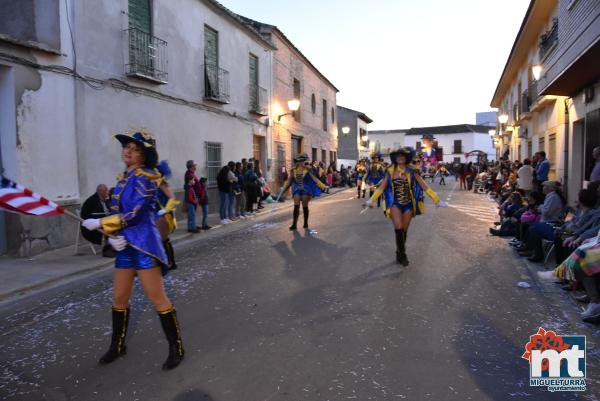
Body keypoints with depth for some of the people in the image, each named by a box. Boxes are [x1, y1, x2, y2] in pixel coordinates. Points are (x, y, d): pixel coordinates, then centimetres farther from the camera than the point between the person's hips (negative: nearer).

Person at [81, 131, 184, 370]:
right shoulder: (123, 178, 13)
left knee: (157, 299, -4)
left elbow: (133, 214, -20)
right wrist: (113, 235, -7)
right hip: (125, 246, 8)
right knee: (119, 298, 16)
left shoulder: (145, 177, -11)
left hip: (143, 244, -8)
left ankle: (176, 348, 10)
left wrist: (99, 224, -12)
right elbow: (115, 212, 11)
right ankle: (117, 346, 35)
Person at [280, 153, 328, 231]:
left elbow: (314, 179, -3)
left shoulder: (307, 170, -3)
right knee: (296, 206, -7)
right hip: (297, 190, 1)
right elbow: (289, 181, 11)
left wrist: (323, 186, -7)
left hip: (305, 190, -1)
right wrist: (284, 189, 15)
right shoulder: (294, 170, 2)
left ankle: (306, 223, 19)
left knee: (305, 207, 4)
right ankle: (294, 224, -5)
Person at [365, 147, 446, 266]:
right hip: (395, 204, -1)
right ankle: (402, 254, -1)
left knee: (404, 230, 9)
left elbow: (425, 187, -4)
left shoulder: (412, 171, -5)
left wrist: (437, 201, -5)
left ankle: (400, 253, 31)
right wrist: (371, 200, -5)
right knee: (398, 227, -20)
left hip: (408, 204, 1)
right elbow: (381, 187, 2)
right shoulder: (390, 171, -2)